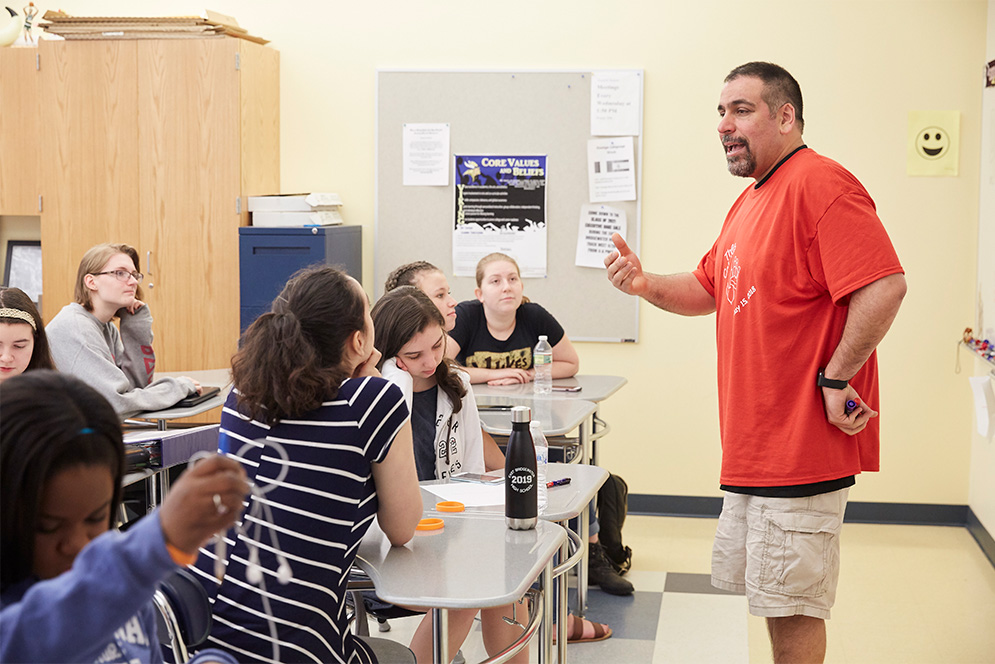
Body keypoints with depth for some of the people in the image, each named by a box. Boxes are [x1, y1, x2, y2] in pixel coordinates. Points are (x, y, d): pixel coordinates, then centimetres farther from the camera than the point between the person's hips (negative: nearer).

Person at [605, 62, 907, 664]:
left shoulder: (817, 183, -16)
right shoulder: (750, 201, 17)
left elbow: (884, 287, -25)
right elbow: (708, 291, 22)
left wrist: (836, 379, -21)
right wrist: (647, 284, 4)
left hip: (802, 447, -10)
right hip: (755, 446, 10)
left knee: (791, 603, -1)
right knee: (769, 592, 18)